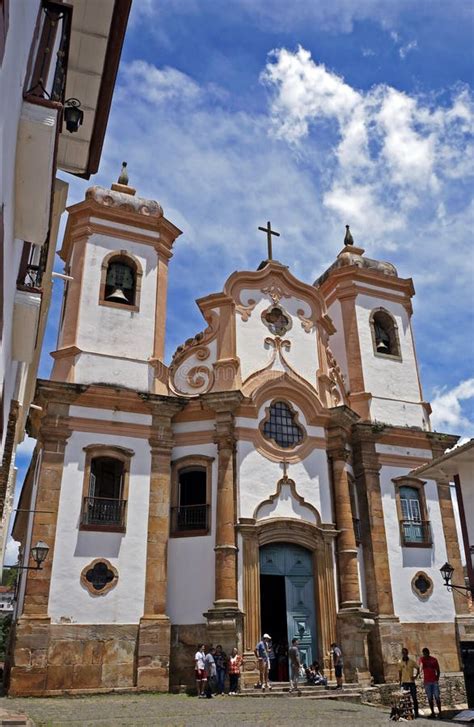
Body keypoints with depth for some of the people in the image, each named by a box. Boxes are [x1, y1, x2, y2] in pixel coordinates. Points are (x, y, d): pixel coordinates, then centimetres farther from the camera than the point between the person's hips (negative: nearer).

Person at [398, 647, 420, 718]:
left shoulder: (412, 661, 0)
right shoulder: (400, 662, 1)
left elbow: (418, 668, 8)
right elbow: (400, 672, 6)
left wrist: (415, 676, -6)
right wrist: (400, 682, 2)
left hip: (411, 682, 0)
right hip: (404, 682, 0)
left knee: (414, 698, 3)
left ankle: (416, 712, 13)